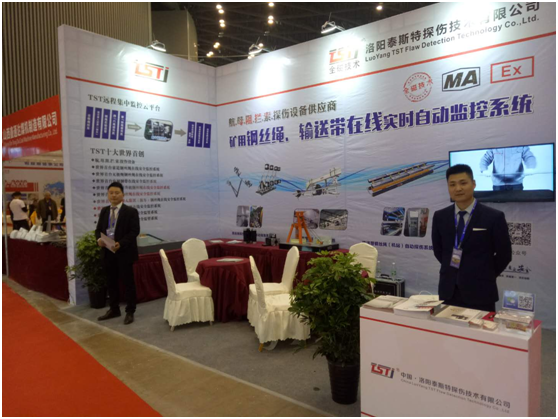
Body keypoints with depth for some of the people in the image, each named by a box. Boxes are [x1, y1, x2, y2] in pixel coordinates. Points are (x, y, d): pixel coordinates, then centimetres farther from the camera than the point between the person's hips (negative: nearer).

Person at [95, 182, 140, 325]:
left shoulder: (131, 211, -5)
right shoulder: (104, 211, 12)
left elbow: (134, 231, -12)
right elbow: (98, 229, 13)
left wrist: (120, 244, -25)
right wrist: (99, 239, -10)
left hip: (124, 252, -5)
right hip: (107, 252, 6)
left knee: (128, 282, 2)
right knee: (111, 282, 14)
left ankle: (130, 312, 13)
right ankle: (114, 309, 29)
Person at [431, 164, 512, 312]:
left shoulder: (494, 217, -8)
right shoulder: (439, 217, 2)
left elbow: (504, 255, -1)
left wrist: (484, 277, 4)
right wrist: (453, 272, 9)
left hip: (480, 291, -3)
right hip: (448, 291, 3)